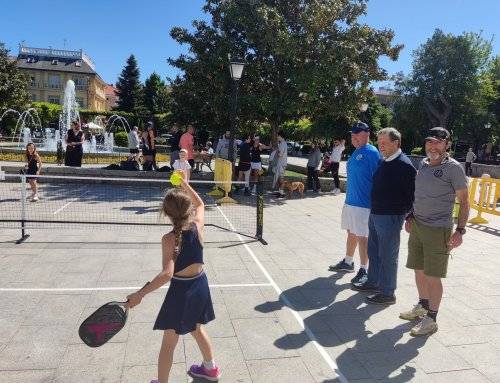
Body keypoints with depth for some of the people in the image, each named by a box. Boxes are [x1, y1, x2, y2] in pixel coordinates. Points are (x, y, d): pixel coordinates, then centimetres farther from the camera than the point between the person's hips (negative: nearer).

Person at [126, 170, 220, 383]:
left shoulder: (169, 239, -23)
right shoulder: (198, 225, -11)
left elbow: (167, 274, -32)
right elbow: (200, 204, 10)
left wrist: (140, 294, -30)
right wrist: (186, 184, 14)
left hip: (181, 290, -5)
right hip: (200, 284, 6)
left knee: (168, 342, 11)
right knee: (197, 329, 29)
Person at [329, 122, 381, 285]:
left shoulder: (371, 152, -14)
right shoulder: (355, 152, 13)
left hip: (363, 204, -9)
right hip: (350, 201, 9)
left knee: (362, 237, -1)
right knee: (351, 233, 20)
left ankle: (364, 270, 12)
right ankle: (348, 262, 35)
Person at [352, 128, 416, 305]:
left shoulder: (404, 165, -16)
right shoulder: (385, 162, 11)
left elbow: (412, 194, -17)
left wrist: (409, 217, -16)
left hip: (391, 217, -9)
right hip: (375, 215, 9)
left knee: (387, 256, 2)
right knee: (373, 252, 20)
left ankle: (387, 293, 14)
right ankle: (373, 282, 36)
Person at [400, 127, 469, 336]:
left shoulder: (453, 168, -10)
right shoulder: (423, 163, 9)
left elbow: (464, 201, -8)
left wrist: (460, 230, -13)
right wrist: (410, 217, 17)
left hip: (438, 230, -6)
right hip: (417, 225, 7)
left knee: (432, 276, 1)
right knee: (419, 270, 17)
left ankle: (431, 319, 15)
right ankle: (422, 306, 36)